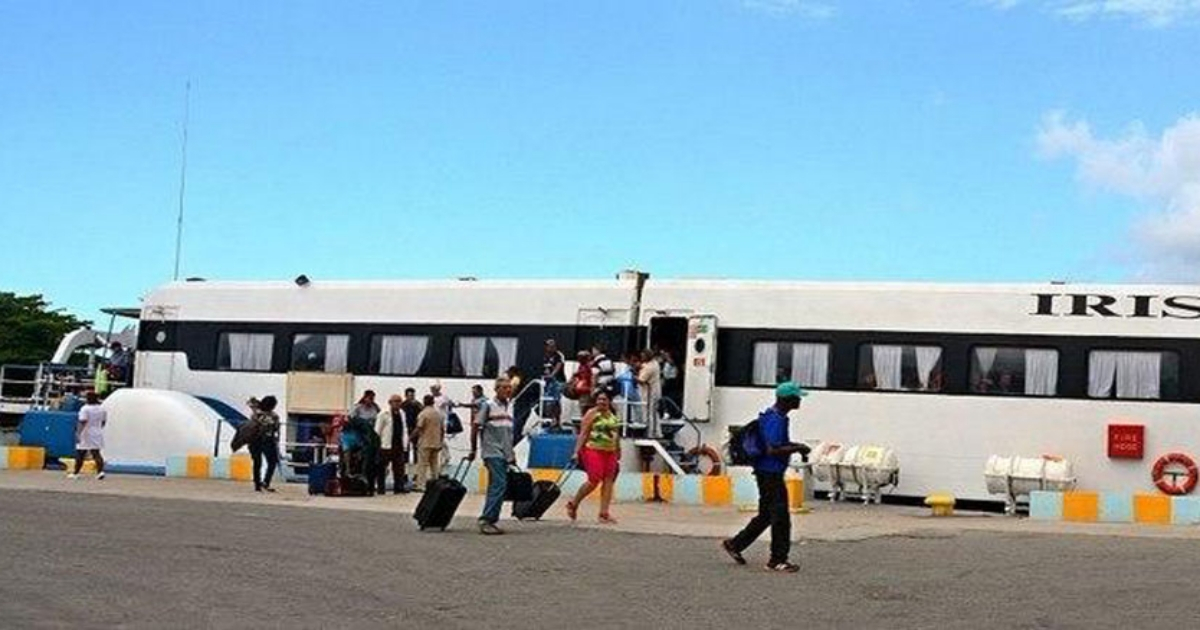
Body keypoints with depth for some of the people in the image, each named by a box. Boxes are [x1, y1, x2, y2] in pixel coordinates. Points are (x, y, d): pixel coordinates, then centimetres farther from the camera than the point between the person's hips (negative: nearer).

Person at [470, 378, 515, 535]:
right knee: (499, 485, -16)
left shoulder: (509, 408, 15)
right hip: (493, 453, -7)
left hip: (505, 455, 7)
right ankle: (486, 520, -15)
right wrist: (474, 450, -3)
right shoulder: (488, 406, -5)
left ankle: (490, 521, 12)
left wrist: (511, 455, 20)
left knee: (496, 487, 8)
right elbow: (475, 427, -3)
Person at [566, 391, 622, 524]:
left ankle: (604, 513, 0)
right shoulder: (592, 414, -3)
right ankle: (573, 504, 7)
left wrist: (618, 454, 24)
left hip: (610, 452, 6)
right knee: (594, 481, -12)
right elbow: (583, 433, -8)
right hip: (593, 450, -6)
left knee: (608, 482, -2)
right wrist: (576, 451, -16)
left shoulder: (613, 416, 14)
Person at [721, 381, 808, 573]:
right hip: (770, 473, -11)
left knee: (766, 515, 18)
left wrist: (793, 445, 13)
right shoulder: (776, 420, -20)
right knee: (780, 517, -3)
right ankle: (778, 559, 5)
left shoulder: (775, 416, 12)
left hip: (770, 473, 11)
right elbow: (772, 450, -26)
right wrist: (796, 449, -18)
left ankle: (735, 544, 25)